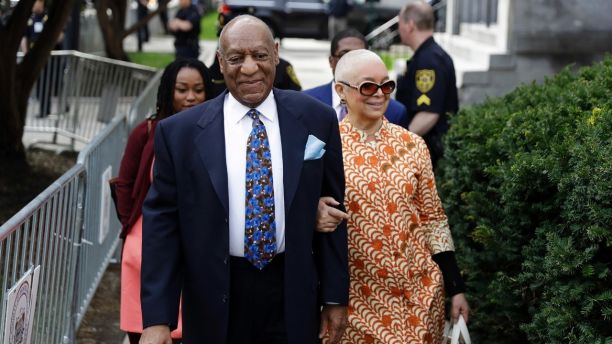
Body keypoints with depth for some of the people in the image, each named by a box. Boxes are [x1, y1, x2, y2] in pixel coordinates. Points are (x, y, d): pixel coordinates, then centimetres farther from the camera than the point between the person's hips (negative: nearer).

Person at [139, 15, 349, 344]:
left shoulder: (316, 120, -1)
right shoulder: (179, 132, -4)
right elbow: (162, 222, -3)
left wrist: (335, 295, 4)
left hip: (293, 297, 1)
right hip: (214, 302, 0)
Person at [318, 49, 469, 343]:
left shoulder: (412, 145, 2)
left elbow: (433, 219, 5)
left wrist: (455, 288, 4)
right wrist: (315, 219, -20)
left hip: (417, 291, 2)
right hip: (356, 297, -2)